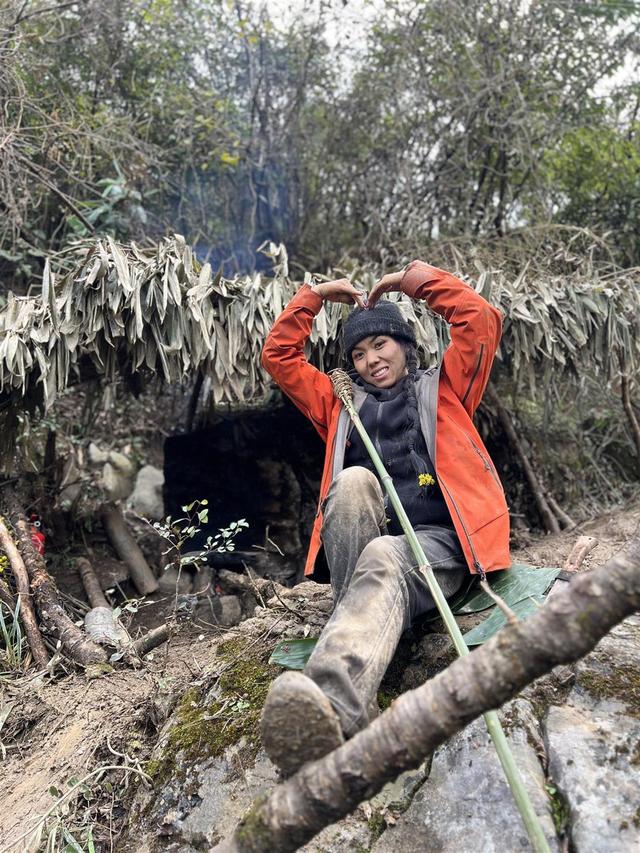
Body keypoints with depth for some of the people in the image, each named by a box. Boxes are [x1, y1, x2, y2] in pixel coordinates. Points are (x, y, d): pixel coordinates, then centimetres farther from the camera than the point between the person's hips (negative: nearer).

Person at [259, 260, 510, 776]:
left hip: (436, 543, -1)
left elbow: (484, 322, 13)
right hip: (362, 541, 2)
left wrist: (419, 278, 18)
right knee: (354, 480, -33)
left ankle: (334, 702, -65)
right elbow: (278, 355, 28)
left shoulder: (442, 389, 25)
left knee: (384, 561, -36)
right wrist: (315, 296, 28)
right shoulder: (341, 405, 30)